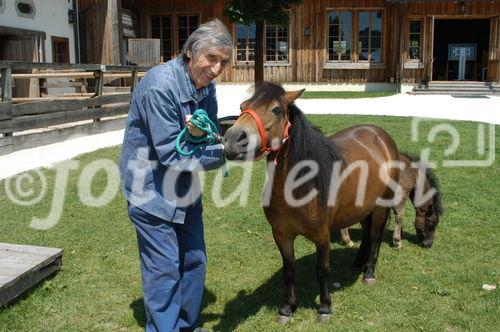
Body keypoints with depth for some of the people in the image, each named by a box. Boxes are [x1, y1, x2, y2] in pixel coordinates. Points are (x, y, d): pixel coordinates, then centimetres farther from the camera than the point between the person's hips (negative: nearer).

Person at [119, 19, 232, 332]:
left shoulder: (206, 86, -3)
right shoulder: (160, 85, -25)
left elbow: (212, 138, 1)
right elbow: (170, 153, -26)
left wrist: (202, 134, -23)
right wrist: (226, 152, -25)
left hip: (185, 186, 8)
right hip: (151, 187, -8)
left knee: (195, 259, 16)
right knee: (165, 269, -1)